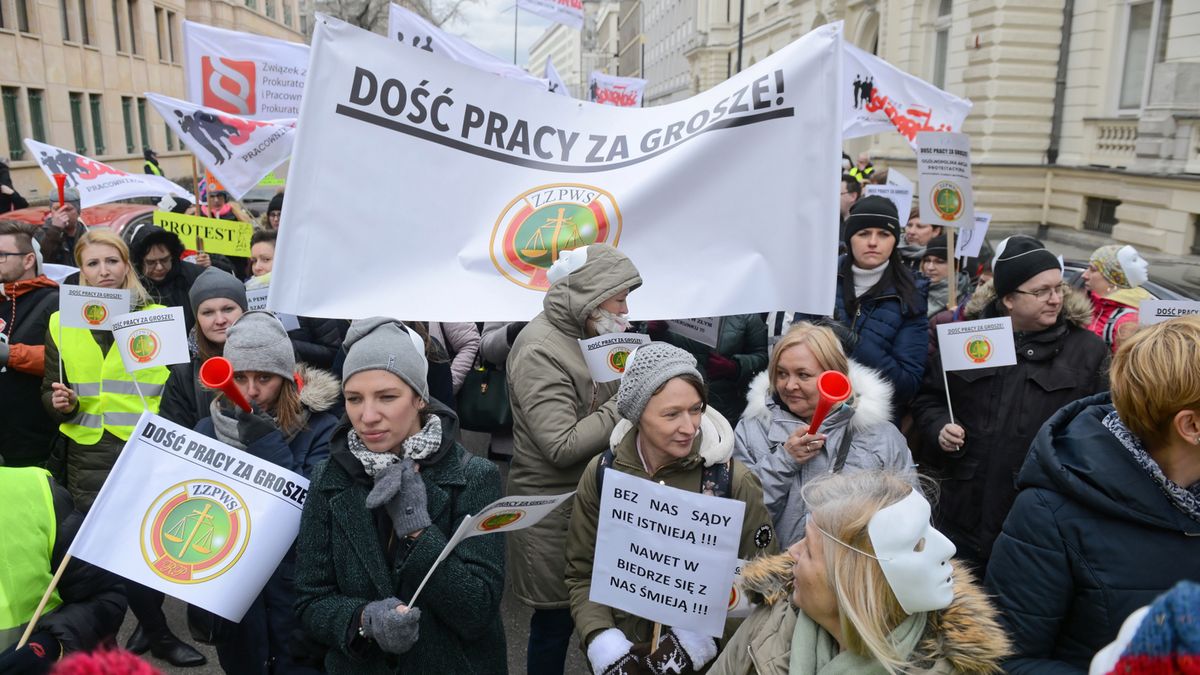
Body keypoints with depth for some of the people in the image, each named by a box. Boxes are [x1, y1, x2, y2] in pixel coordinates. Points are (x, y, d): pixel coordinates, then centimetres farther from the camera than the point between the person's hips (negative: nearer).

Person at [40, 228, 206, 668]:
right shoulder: (61, 323, 8)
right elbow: (50, 390, 15)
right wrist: (60, 403, -7)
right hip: (89, 458, 2)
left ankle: (149, 621, 31)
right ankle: (158, 634, 21)